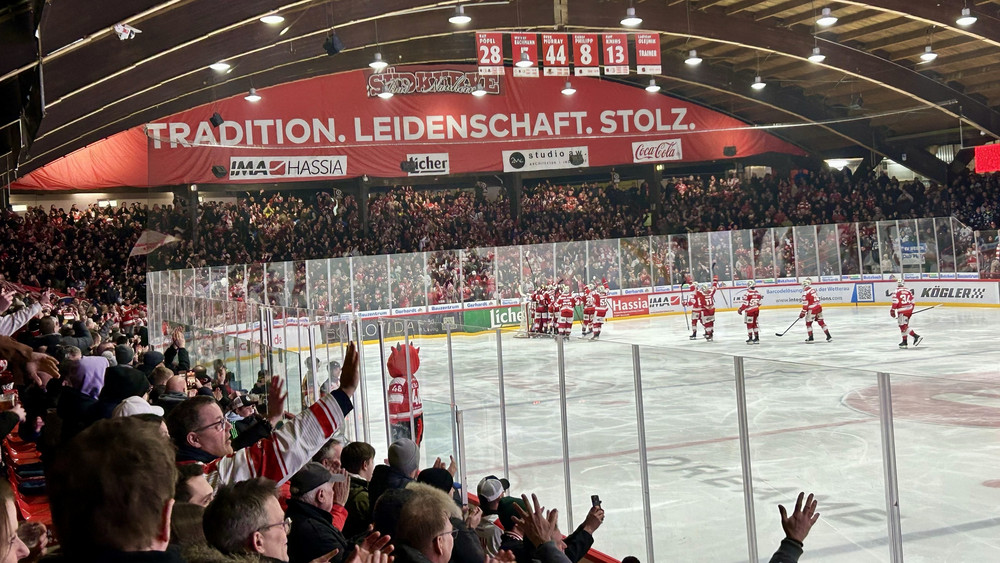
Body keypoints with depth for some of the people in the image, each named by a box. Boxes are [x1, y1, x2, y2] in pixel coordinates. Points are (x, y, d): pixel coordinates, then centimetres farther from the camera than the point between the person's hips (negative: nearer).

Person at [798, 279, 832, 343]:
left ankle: (811, 338, 5)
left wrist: (803, 312, -8)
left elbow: (805, 303, -15)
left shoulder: (805, 292, -14)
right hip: (819, 307, 7)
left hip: (812, 309, -7)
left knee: (808, 323, 6)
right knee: (821, 322, 14)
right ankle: (829, 336, 13)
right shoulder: (813, 289, 10)